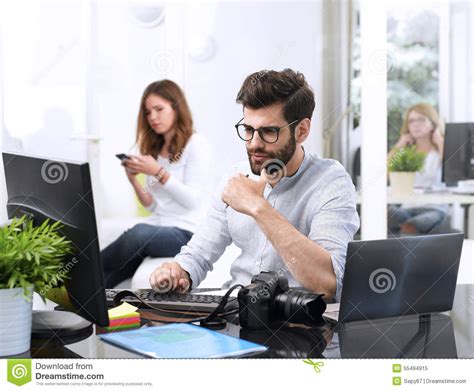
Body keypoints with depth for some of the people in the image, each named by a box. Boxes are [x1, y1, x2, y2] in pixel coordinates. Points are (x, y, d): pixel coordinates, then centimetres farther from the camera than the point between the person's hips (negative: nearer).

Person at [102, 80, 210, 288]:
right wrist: (134, 180, 0)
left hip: (185, 232, -5)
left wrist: (158, 172, -16)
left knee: (140, 234, -36)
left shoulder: (195, 143, -1)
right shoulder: (154, 149, 18)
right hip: (156, 227, 6)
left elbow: (192, 201, -9)